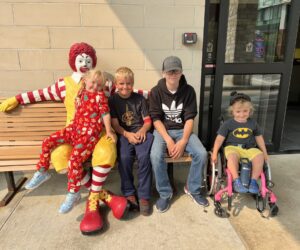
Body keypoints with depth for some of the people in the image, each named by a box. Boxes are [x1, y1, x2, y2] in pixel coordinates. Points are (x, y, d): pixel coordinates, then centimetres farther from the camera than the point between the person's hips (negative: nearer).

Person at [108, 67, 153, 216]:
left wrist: (142, 131, -13)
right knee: (124, 157, -29)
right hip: (123, 134, 0)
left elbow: (147, 120, 8)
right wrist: (128, 134, -16)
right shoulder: (112, 100, 8)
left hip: (140, 133, 0)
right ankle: (129, 194, -7)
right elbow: (115, 124, 1)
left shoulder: (140, 98, 10)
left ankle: (143, 196, -13)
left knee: (144, 156, -28)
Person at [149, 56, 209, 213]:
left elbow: (190, 118, -6)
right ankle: (165, 193, -6)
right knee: (155, 156, -30)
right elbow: (156, 119, -9)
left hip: (183, 130, 2)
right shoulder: (156, 92, -6)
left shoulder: (189, 91, -3)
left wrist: (183, 141, -18)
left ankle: (193, 189, 5)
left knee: (202, 154, -22)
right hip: (162, 130, -1)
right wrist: (168, 140, -21)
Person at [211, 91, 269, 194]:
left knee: (259, 156, -25)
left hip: (249, 148, 3)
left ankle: (253, 181, -13)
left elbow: (259, 138, 19)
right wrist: (214, 153, -10)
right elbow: (220, 138, -4)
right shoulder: (228, 124, -3)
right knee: (232, 156, -36)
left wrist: (264, 152, 18)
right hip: (232, 147, -3)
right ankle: (236, 180, -25)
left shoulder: (253, 123, 8)